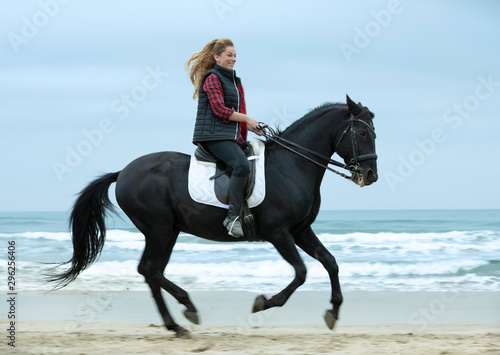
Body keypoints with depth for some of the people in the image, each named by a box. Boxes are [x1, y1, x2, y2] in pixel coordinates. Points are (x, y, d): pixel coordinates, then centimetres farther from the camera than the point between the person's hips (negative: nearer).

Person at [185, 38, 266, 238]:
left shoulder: (232, 80, 24)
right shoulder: (212, 78, -6)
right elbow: (219, 109, -15)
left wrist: (250, 127, 13)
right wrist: (247, 119, -9)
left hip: (231, 135, 11)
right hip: (213, 135, -11)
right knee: (242, 165, -30)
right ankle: (233, 217, -31)